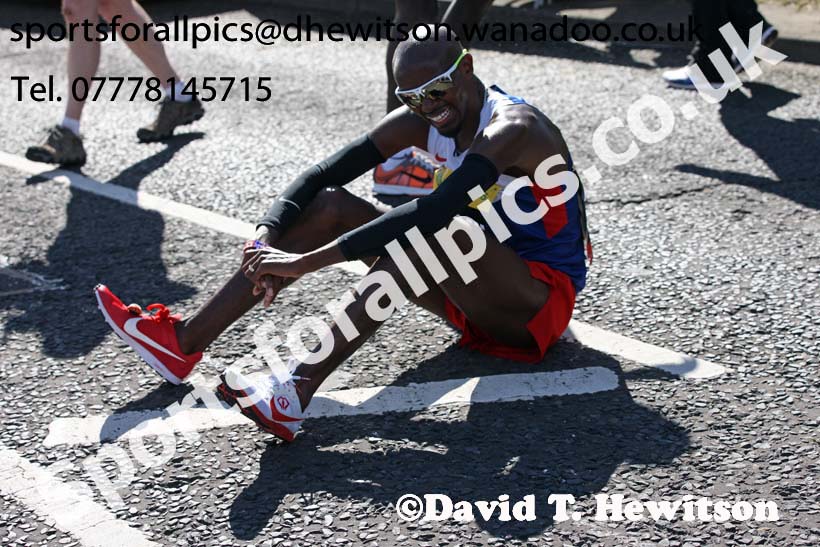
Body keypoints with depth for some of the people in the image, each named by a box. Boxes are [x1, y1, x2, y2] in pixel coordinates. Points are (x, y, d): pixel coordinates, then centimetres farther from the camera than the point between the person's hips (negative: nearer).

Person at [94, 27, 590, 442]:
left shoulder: (511, 128, -24)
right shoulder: (420, 121, 0)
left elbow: (436, 211, -39)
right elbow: (323, 174, -3)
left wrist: (308, 260, -41)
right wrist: (268, 236, -22)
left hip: (543, 301, -7)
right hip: (480, 299, 7)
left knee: (439, 227, -37)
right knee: (331, 204, -7)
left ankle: (297, 392, -44)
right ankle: (184, 342, -12)